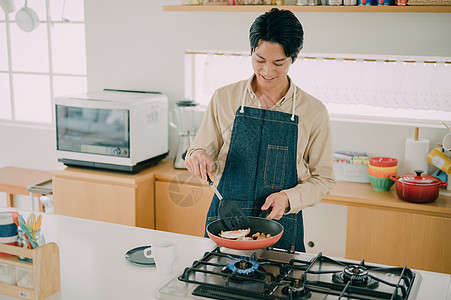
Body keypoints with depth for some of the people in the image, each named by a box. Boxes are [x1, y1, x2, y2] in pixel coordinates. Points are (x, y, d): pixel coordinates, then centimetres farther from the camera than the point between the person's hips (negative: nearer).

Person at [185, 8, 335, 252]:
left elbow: (323, 178, 4)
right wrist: (198, 155, -14)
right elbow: (204, 151, 9)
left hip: (281, 226, 0)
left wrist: (289, 197, -13)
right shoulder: (224, 98, 1)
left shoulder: (313, 112, -2)